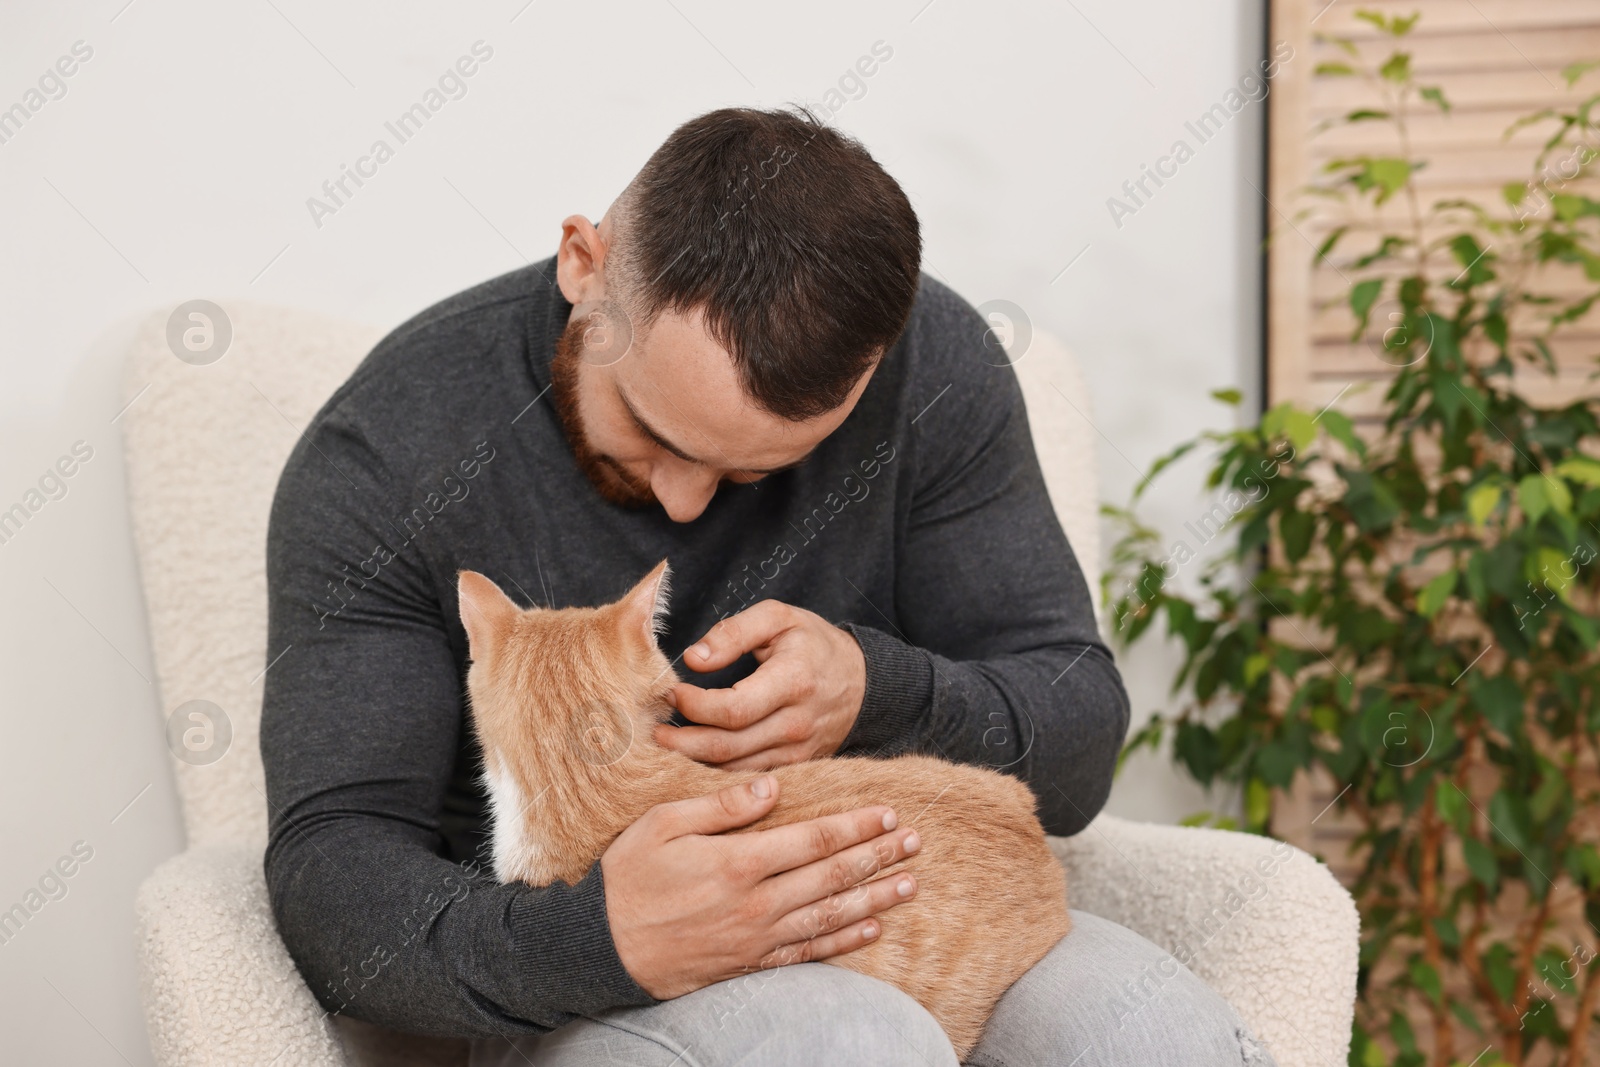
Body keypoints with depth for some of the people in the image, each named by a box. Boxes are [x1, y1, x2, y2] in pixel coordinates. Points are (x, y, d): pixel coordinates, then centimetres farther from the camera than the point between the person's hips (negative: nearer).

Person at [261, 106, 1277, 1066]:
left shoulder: (927, 363, -7)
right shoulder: (387, 455, -13)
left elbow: (1080, 736, -2)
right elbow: (331, 871, -15)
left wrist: (883, 693, -24)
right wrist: (596, 938, -35)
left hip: (897, 912, 4)